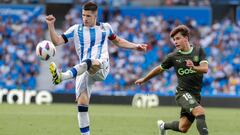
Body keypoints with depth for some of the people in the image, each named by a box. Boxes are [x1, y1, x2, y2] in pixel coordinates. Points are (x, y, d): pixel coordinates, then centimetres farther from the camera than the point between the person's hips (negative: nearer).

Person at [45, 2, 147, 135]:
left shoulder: (105, 27, 15)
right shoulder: (76, 29, 13)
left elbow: (118, 41, 32)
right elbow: (57, 41, 8)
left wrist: (136, 46, 26)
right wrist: (51, 26, -6)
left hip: (101, 67, -3)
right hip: (84, 70, 3)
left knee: (88, 63, -39)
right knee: (82, 102, -12)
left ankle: (61, 77, -61)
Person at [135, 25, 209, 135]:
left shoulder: (198, 51, 0)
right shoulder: (173, 56, -3)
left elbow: (205, 69, -13)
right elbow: (160, 69, 12)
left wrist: (194, 67, -34)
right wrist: (144, 80, 22)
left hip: (196, 94, 3)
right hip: (183, 92, -3)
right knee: (200, 112, -30)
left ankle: (164, 125, 35)